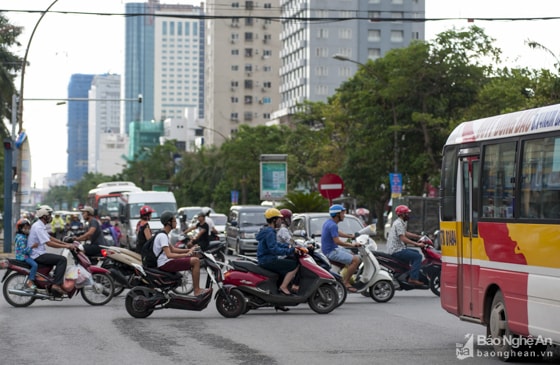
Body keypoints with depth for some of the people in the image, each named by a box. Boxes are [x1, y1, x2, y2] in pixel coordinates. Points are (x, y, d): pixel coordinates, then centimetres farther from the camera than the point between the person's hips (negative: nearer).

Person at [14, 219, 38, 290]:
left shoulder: (25, 236, 15)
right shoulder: (21, 238, -18)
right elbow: (23, 250, -25)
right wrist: (32, 246, -32)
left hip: (27, 255, 11)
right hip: (22, 256, -11)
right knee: (34, 264, -29)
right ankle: (30, 282, -28)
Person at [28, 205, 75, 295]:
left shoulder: (41, 226, 16)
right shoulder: (38, 227, -18)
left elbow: (50, 238, 18)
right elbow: (49, 243, -24)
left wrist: (66, 243, 9)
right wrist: (66, 246, -22)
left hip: (39, 254, 11)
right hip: (37, 256, -11)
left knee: (60, 260, 21)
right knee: (62, 259, -19)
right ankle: (56, 284, -25)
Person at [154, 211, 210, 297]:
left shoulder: (163, 234, 16)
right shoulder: (162, 236, -18)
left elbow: (172, 249, 21)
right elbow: (169, 255, -27)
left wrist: (189, 250, 10)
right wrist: (186, 254, -28)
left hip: (165, 262, 11)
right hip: (165, 264, -11)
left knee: (194, 257, 19)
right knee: (196, 261, -17)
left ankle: (195, 285, 16)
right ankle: (197, 290, -16)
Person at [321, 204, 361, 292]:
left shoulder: (328, 222, 12)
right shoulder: (333, 225, -21)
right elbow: (337, 241, -27)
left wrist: (350, 236, 23)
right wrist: (352, 245, -22)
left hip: (333, 249, 11)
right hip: (331, 251, -11)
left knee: (353, 255, 25)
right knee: (356, 260, -19)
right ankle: (345, 282, -14)